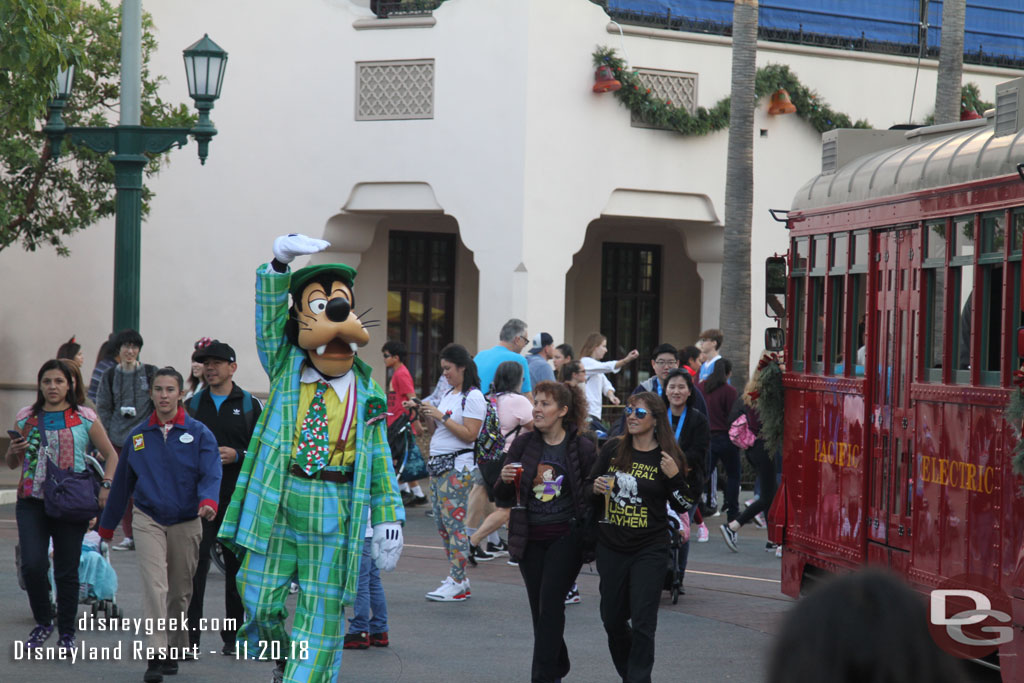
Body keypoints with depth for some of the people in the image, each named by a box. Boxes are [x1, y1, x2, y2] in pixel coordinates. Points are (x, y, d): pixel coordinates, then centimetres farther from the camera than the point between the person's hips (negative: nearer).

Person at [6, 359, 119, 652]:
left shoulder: (85, 419, 2)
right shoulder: (26, 418, 9)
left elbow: (111, 455, 7)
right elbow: (11, 463, 18)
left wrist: (106, 485, -9)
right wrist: (14, 451, -5)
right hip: (32, 500, 2)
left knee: (67, 571, 3)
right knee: (32, 565, -11)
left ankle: (67, 633, 17)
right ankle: (43, 622, 11)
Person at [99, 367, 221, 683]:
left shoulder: (199, 433, 0)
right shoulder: (137, 436, 6)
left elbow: (211, 475, -12)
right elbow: (122, 482, 14)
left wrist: (208, 502, -34)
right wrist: (106, 526, 19)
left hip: (186, 523, 0)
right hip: (148, 521, 0)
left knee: (180, 591, 10)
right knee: (155, 586, -15)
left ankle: (175, 648, 28)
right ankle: (157, 655, -18)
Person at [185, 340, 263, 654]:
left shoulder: (249, 405, 6)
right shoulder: (193, 405, 12)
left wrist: (237, 455, -13)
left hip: (237, 498, -1)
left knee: (236, 564, 5)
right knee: (195, 562, -7)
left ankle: (233, 634, 14)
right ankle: (189, 633, -4)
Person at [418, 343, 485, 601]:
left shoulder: (473, 398, -9)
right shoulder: (448, 395, 18)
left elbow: (469, 435, -17)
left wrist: (441, 416, -16)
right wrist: (426, 418, 4)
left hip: (458, 466, -9)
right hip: (437, 463, 9)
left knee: (454, 522, -10)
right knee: (441, 523, 8)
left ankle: (457, 583, -8)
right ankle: (458, 578, 15)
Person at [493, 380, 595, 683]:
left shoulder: (582, 448, -6)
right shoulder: (523, 444, 4)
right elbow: (503, 497, 8)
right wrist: (505, 480, -14)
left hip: (566, 537, -4)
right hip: (531, 539, 4)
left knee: (550, 603, -12)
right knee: (539, 608, 9)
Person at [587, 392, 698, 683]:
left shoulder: (668, 457, -5)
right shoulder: (613, 449, 2)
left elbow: (685, 506, -3)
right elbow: (589, 487, 12)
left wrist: (674, 476, -18)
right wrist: (596, 489, -10)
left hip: (649, 550, -4)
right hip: (611, 547, 4)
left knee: (642, 623, -7)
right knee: (611, 618, 12)